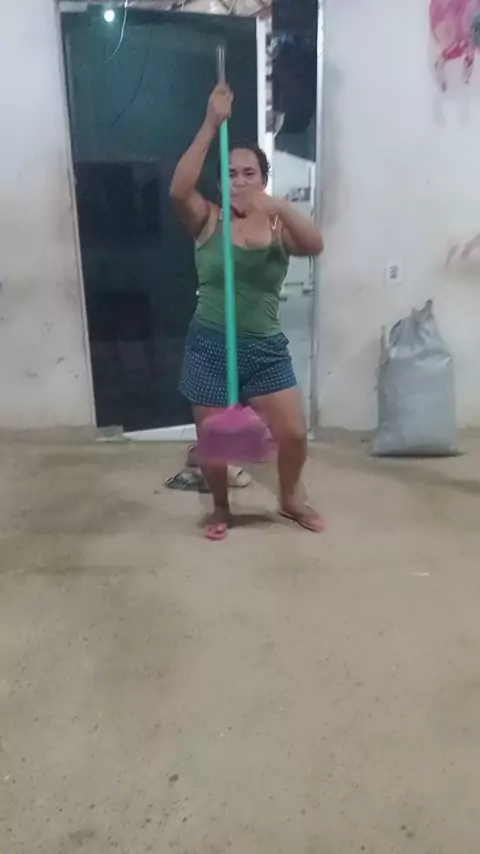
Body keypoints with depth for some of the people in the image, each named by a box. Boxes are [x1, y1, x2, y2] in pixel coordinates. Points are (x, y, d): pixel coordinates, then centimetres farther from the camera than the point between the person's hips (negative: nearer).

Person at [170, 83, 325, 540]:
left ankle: (289, 500, 31)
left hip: (266, 348, 2)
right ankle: (221, 508, 35)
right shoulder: (208, 221, -2)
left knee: (293, 433, 2)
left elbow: (316, 245, -18)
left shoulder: (279, 226, 2)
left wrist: (280, 207, -34)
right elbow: (179, 190, -23)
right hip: (210, 346, -1)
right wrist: (211, 124, -26)